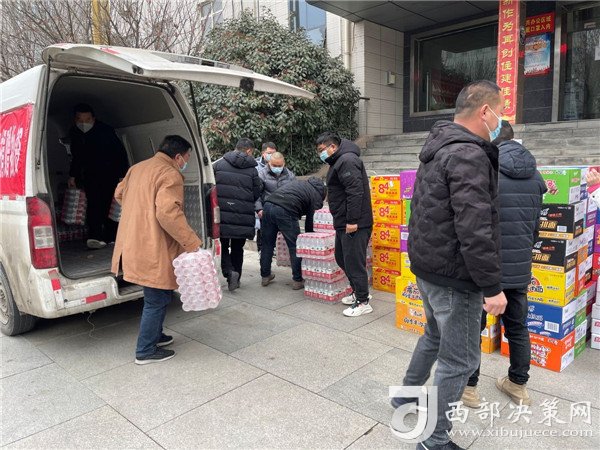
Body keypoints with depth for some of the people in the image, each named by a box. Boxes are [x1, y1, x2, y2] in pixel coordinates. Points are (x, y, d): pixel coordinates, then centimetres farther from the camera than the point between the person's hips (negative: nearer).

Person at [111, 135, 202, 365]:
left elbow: (119, 193, 28)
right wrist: (191, 241, -24)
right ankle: (146, 351, 14)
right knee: (157, 300, 3)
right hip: (153, 250, -10)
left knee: (158, 296, 23)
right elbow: (168, 213, -27)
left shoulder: (137, 168, 15)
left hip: (133, 244, 10)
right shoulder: (170, 174, -15)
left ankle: (154, 334, 37)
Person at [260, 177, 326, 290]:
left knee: (267, 244, 18)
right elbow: (310, 221, 12)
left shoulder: (298, 183, 32)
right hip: (285, 212, -7)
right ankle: (298, 280, 13)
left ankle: (265, 276, 29)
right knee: (295, 247, 7)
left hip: (268, 205, 7)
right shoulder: (316, 196, 12)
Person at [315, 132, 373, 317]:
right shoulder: (339, 162, 19)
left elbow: (355, 192, -24)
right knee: (342, 258, 19)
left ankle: (363, 302, 7)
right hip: (344, 223, 11)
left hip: (354, 224, -11)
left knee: (354, 261, -4)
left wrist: (352, 221, -24)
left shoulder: (347, 161, -15)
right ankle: (357, 291, 32)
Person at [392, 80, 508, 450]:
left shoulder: (438, 149, 12)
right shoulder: (469, 155, -20)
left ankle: (407, 396, 44)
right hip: (454, 274, -10)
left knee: (436, 336, 27)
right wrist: (492, 286, -20)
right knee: (460, 360, 4)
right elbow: (474, 230, -26)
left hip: (429, 266, 10)